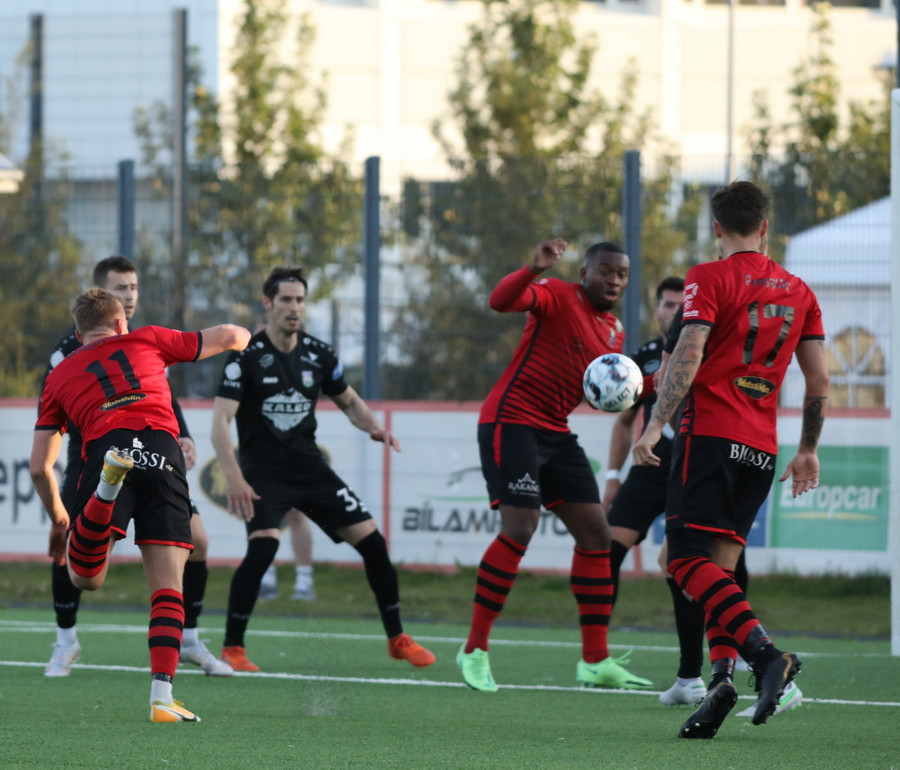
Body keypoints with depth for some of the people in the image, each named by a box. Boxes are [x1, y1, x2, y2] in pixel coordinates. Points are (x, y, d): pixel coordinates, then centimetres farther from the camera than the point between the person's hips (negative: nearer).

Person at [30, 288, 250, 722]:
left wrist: (58, 516, 41)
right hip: (162, 452, 0)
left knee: (85, 577, -3)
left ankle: (107, 487, -33)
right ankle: (161, 695, -11)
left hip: (106, 445, 0)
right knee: (168, 587, 3)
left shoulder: (59, 377, 27)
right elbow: (230, 337, 34)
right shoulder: (146, 341, 27)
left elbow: (39, 467, 25)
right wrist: (241, 338, 59)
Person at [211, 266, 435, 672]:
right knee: (263, 545, -28)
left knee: (372, 540, -1)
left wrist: (374, 426, -3)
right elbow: (221, 420, -18)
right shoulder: (246, 356, -12)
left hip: (309, 467, 5)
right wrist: (233, 476, -31)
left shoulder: (318, 354, 3)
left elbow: (349, 401, 19)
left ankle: (397, 639, 15)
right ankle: (232, 648, -14)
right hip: (263, 472, -5)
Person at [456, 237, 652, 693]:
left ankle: (595, 661, 9)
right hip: (511, 423, -9)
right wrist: (534, 269, -45)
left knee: (595, 534, 4)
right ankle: (475, 650, -10)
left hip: (555, 433, 9)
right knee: (519, 531, -19)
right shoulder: (559, 297, -8)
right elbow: (501, 301, -26)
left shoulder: (614, 333, 15)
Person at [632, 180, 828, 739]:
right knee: (720, 565, 8)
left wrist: (656, 425, -17)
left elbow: (689, 355, -14)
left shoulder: (710, 279, -1)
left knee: (688, 558, -10)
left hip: (712, 435, -6)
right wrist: (809, 452, 23)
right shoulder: (798, 291, 15)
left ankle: (766, 652, -28)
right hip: (762, 450, 6)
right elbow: (820, 383, 15)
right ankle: (722, 674, -10)